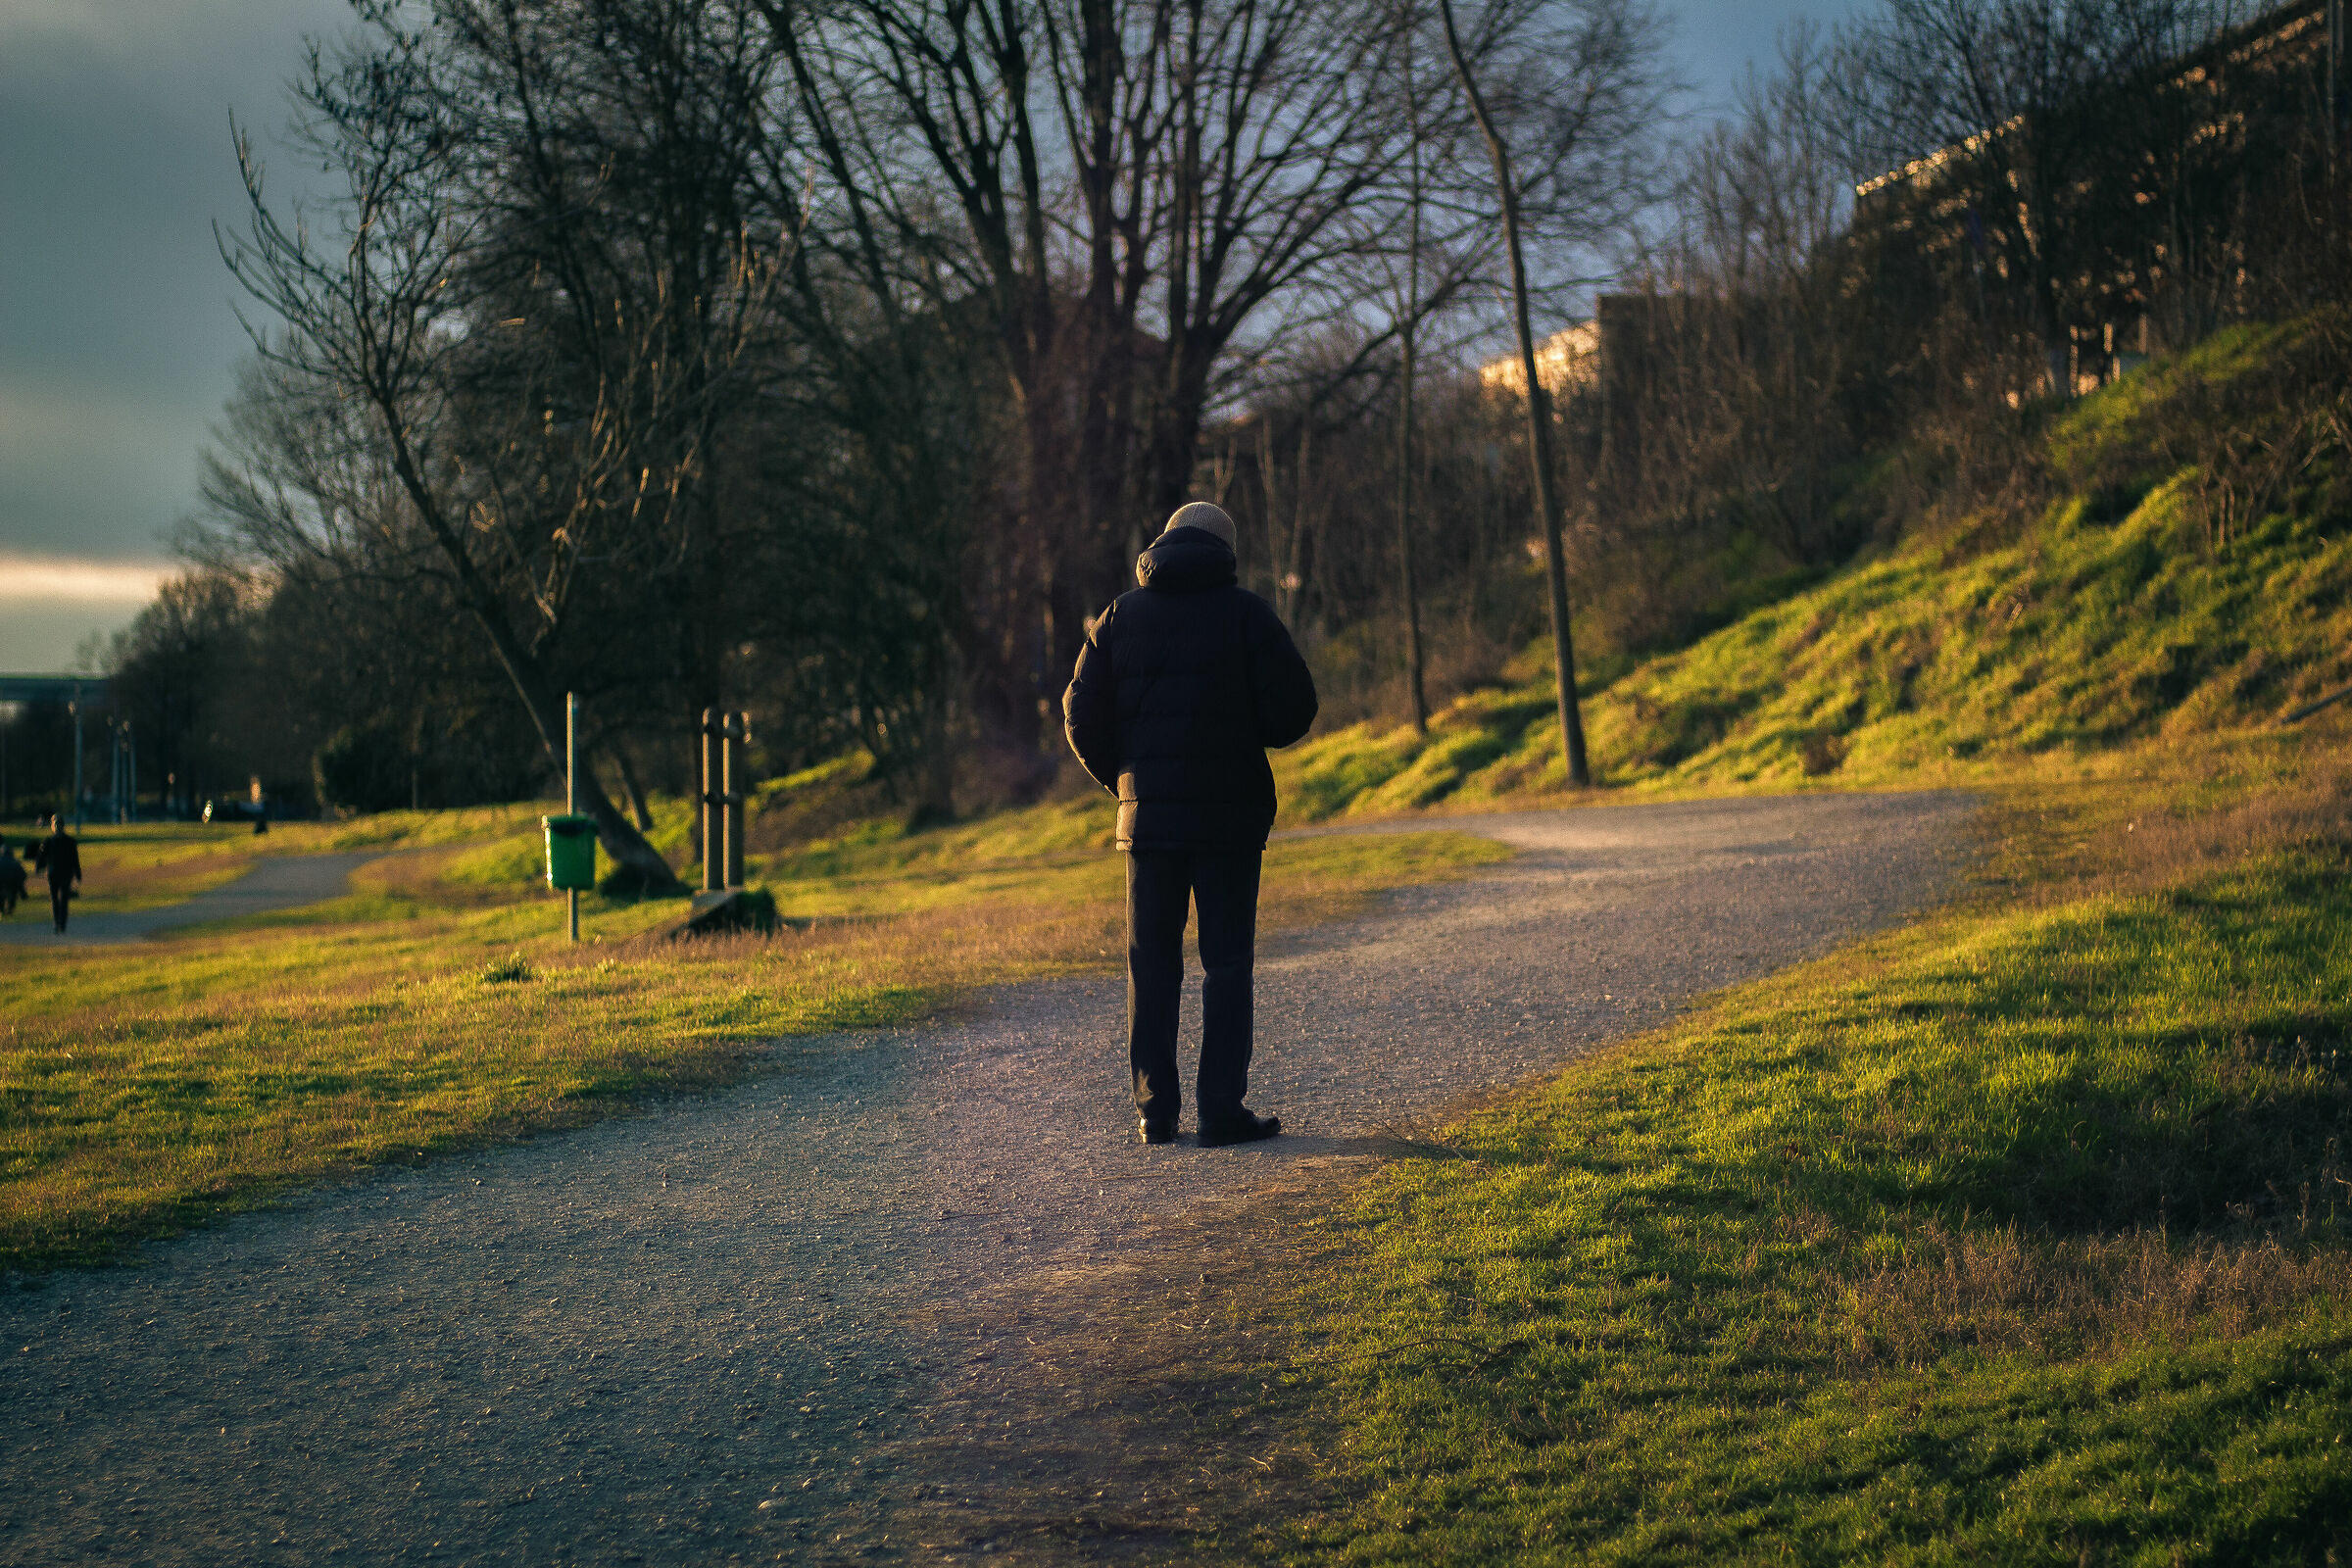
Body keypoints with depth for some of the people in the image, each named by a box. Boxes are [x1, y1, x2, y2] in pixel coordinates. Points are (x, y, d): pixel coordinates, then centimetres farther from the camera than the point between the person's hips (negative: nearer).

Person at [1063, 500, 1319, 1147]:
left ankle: (1155, 1109, 7)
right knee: (1227, 960, 1)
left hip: (1148, 811, 3)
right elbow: (1294, 708, -7)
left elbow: (1083, 717, 4)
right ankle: (1222, 1110, -3)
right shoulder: (1246, 612, -1)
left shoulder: (1121, 615, 7)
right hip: (1230, 809, -2)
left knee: (1151, 962, 9)